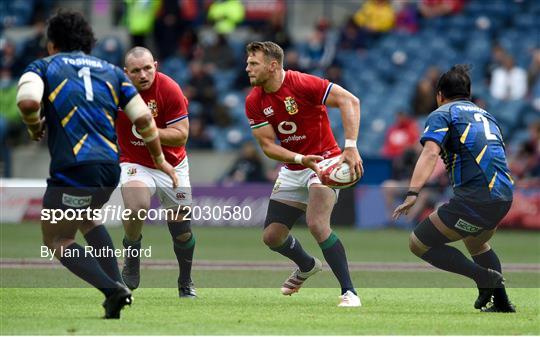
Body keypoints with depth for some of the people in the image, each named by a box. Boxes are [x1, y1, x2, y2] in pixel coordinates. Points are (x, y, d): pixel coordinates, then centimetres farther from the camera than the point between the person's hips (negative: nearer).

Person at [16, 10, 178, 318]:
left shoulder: (43, 67, 6)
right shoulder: (111, 71, 18)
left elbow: (28, 101, -16)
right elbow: (143, 118, 12)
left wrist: (35, 128, 4)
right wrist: (160, 160, 24)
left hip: (73, 169, -6)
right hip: (110, 168, 6)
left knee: (57, 241, 8)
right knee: (85, 219, 33)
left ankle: (111, 289, -13)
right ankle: (118, 285, 21)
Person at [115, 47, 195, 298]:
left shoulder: (169, 89, -19)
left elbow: (181, 136, -19)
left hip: (172, 165, 0)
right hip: (135, 163, 0)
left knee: (181, 229, 5)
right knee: (136, 207, -31)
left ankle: (186, 284, 29)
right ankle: (131, 257, -4)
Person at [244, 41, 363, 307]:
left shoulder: (302, 84, -20)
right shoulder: (254, 102, -3)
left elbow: (349, 101, -23)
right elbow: (268, 145, -6)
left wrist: (350, 147, -32)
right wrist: (301, 159, -24)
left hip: (324, 162, -7)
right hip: (292, 171, 7)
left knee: (317, 224, -28)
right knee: (271, 236, 6)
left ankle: (348, 292, -22)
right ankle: (307, 266, 39)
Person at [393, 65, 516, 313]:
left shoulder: (441, 115, 3)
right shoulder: (485, 115, 25)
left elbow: (430, 153, -15)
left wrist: (412, 194, -25)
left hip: (475, 197, -8)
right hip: (505, 195, 8)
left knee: (418, 244, 3)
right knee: (475, 242, 36)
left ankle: (484, 276, -10)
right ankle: (502, 303, 27)